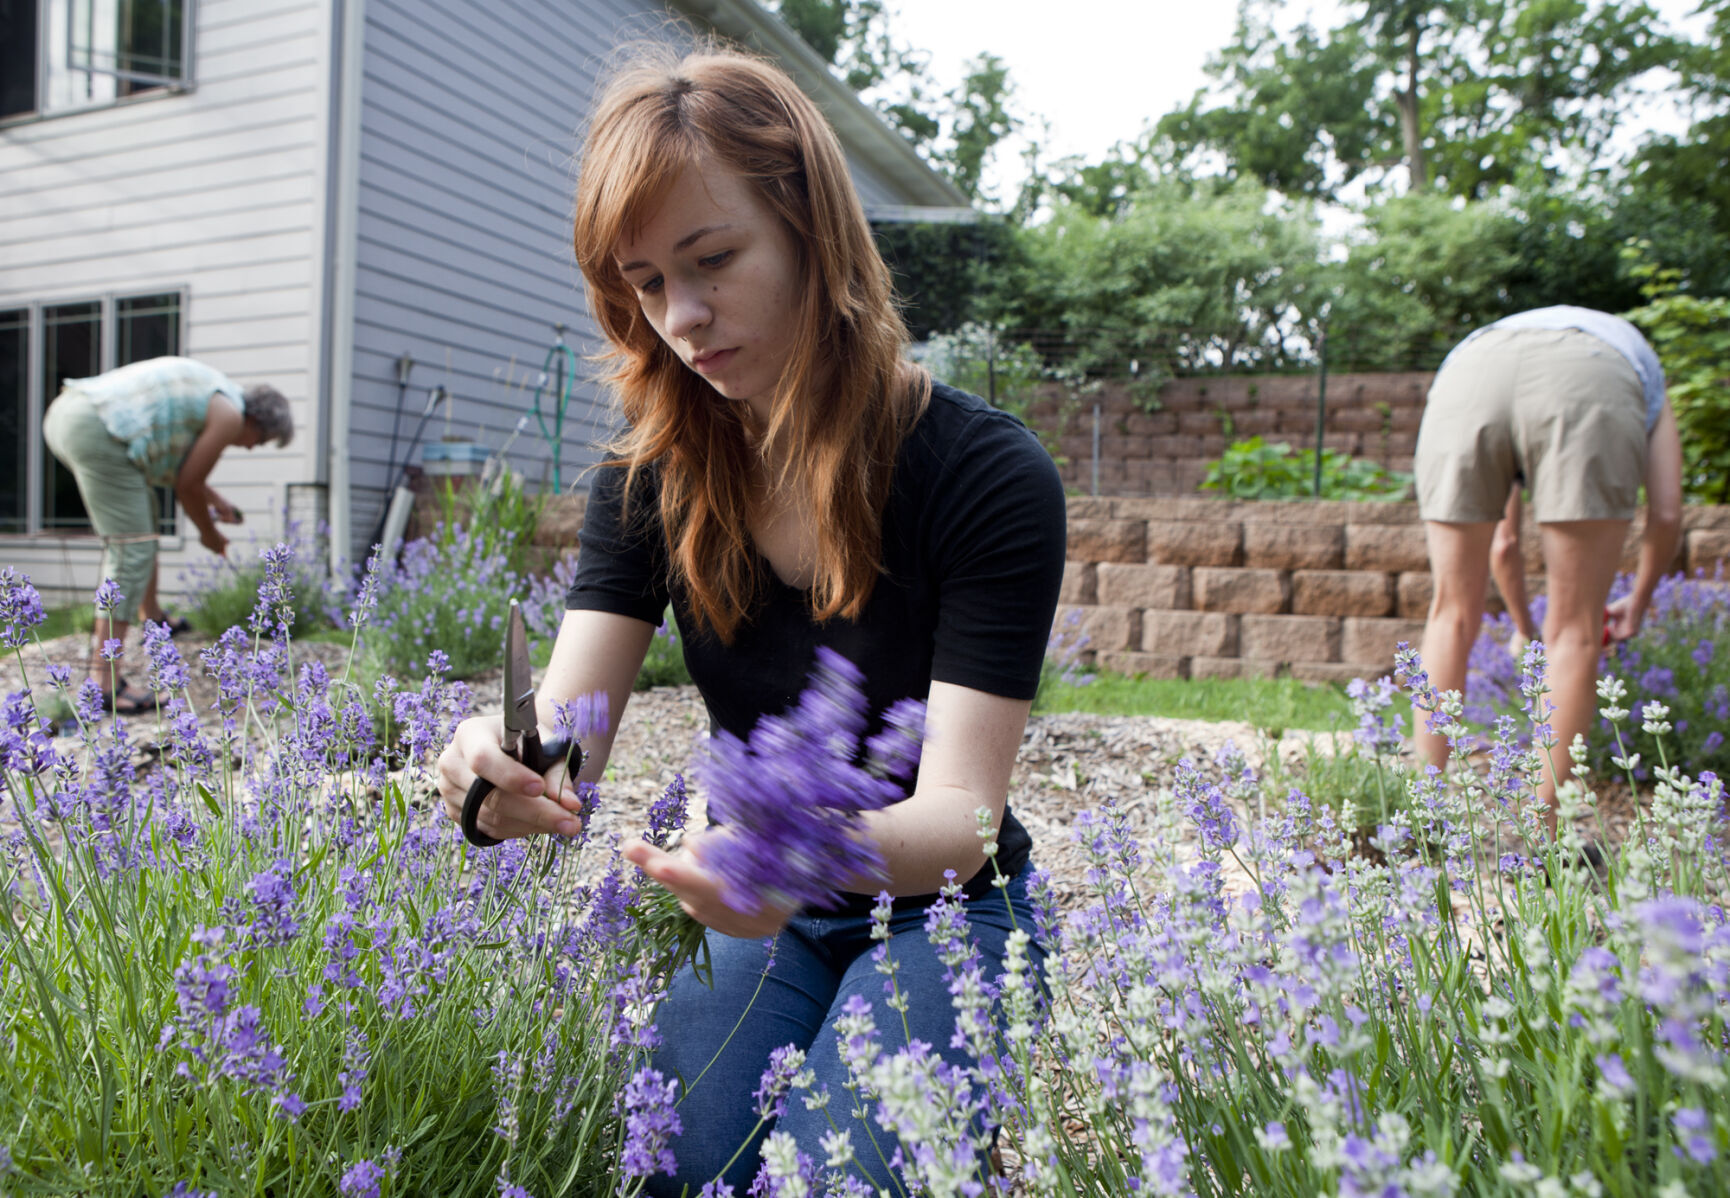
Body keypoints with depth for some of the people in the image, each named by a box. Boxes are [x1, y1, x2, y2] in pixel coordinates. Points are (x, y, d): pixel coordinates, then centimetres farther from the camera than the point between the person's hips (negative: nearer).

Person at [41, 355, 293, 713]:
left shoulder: (207, 394, 25)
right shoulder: (230, 416, -2)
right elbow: (188, 485, 2)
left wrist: (213, 500, 41)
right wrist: (210, 534, 19)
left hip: (62, 412, 11)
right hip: (95, 430, -11)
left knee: (141, 513, 28)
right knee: (131, 547, -8)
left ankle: (151, 614, 41)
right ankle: (104, 680, -10)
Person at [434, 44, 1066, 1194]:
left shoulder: (989, 477, -20)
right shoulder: (652, 478, -6)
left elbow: (960, 811, -25)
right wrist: (506, 772, -39)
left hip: (941, 908, -2)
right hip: (763, 921, 3)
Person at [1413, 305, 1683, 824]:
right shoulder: (1637, 359, 41)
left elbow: (1502, 543, 48)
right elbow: (1666, 514, 28)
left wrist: (1524, 629, 61)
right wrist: (1639, 600, 46)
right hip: (1590, 386, -2)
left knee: (1453, 614, 14)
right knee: (1575, 627, 7)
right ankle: (1543, 834, 12)